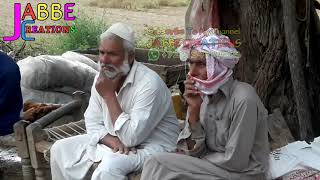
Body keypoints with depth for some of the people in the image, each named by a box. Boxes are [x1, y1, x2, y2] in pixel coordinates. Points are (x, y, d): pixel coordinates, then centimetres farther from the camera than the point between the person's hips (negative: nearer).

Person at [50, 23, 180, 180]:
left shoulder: (149, 84, -26)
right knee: (59, 149, 0)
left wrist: (109, 95, -25)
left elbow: (131, 138, -29)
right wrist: (111, 140, -18)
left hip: (150, 146, -8)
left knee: (109, 167, -36)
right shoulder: (102, 78, -1)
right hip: (115, 141, 8)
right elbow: (92, 123, 3)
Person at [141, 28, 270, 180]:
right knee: (157, 164, -13)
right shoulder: (202, 94, 0)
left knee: (158, 165, -15)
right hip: (213, 168, 6)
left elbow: (235, 162, -20)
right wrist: (194, 109, -16)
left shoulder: (243, 99, -21)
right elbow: (194, 151, -3)